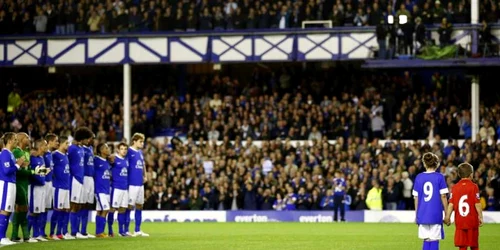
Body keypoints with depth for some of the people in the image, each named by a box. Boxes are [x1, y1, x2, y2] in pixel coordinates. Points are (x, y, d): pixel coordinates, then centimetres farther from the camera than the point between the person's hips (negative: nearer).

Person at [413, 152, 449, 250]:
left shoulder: (419, 177, 5)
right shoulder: (439, 177, -4)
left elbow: (416, 198, 8)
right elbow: (443, 196, -4)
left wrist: (417, 214, 17)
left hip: (422, 214, 3)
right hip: (436, 214, -3)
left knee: (426, 240, 11)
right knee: (434, 241, -1)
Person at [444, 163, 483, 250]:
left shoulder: (455, 188, 1)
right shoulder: (474, 187, -6)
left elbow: (451, 204, -2)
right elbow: (477, 204, -8)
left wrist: (447, 217, 7)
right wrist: (480, 217, 1)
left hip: (459, 221, 2)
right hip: (472, 220, -2)